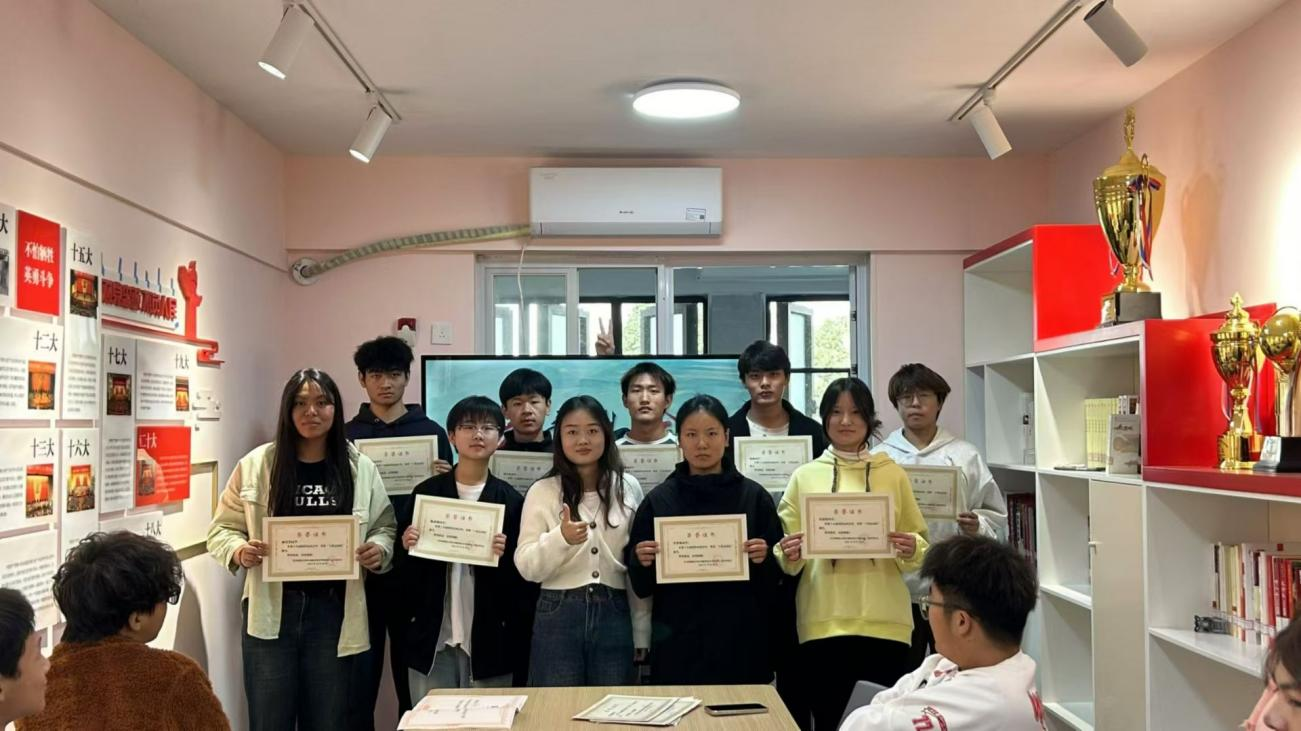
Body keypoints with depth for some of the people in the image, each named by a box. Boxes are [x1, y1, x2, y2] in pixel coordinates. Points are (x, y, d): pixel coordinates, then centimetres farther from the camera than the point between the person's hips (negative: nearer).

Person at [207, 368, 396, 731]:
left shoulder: (361, 468, 3)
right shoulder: (256, 464, 0)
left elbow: (384, 526, 11)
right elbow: (221, 528, 5)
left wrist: (379, 550, -10)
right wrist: (239, 551, -16)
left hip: (333, 611, 1)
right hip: (272, 610, -1)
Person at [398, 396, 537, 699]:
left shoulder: (511, 500, 0)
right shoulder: (426, 493, 4)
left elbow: (525, 578, 2)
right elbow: (402, 571, 7)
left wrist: (504, 557, -17)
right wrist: (407, 547, -12)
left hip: (490, 640, -1)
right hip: (432, 638, 1)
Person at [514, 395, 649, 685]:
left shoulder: (628, 487, 4)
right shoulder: (542, 491, -1)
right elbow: (527, 567, -4)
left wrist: (641, 632, 7)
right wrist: (561, 538, -23)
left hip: (614, 616, 1)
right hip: (558, 617, -1)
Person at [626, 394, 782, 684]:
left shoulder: (754, 496, 4)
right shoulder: (658, 500, 4)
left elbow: (777, 574, 7)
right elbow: (640, 585, 7)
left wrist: (764, 559, -13)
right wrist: (642, 562, -12)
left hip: (741, 642, 0)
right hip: (677, 644, 0)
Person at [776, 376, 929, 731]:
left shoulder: (893, 474, 9)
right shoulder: (804, 476, 7)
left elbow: (919, 549, 11)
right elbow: (787, 558, 9)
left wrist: (911, 549, -10)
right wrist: (789, 556, -13)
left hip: (885, 622, 0)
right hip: (823, 623, 0)